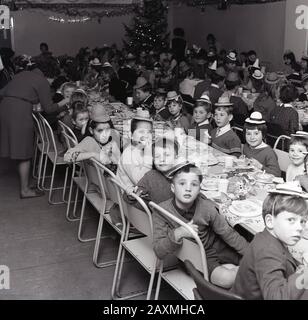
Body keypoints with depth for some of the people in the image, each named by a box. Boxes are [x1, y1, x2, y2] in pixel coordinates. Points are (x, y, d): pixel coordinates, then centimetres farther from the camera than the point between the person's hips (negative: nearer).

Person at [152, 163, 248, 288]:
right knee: (224, 278, -26)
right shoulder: (162, 211, -23)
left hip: (216, 247, 3)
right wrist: (176, 234, -42)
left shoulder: (206, 207, -18)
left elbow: (227, 233, -4)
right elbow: (159, 252, -25)